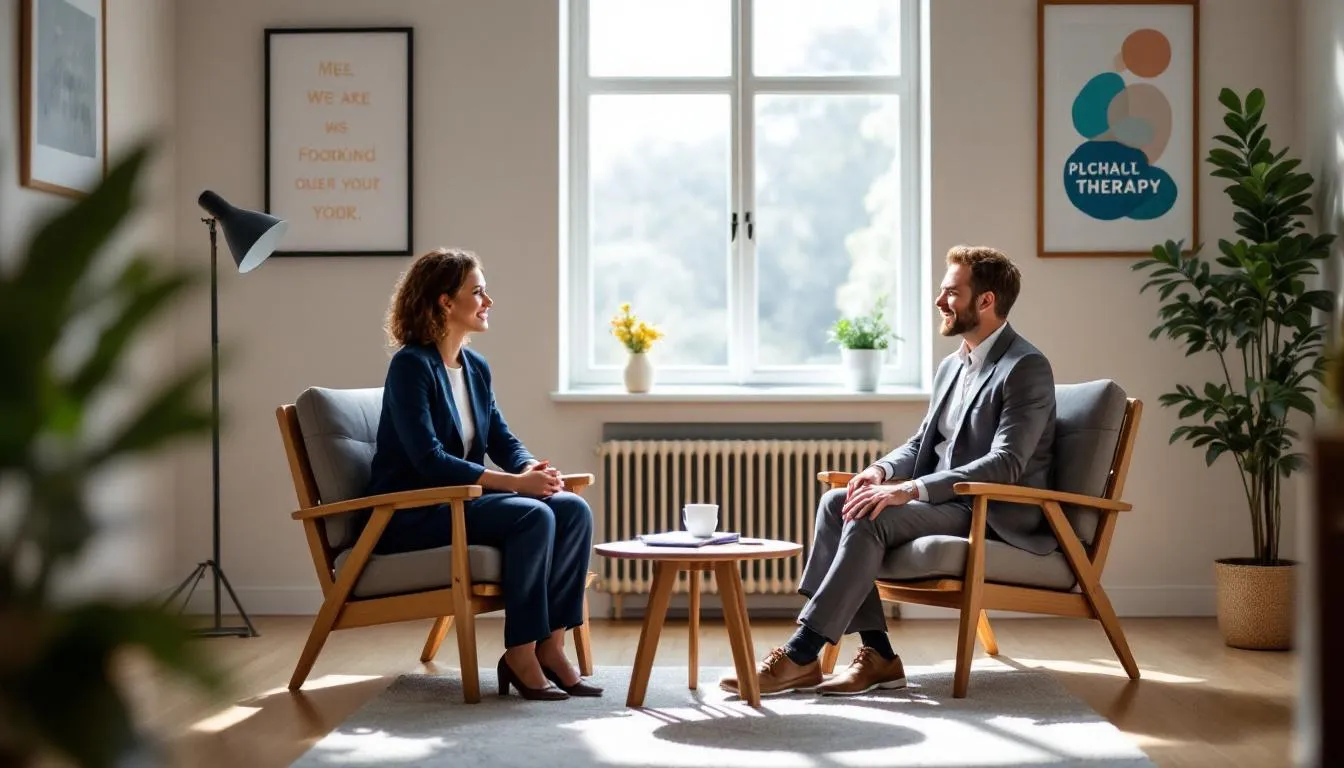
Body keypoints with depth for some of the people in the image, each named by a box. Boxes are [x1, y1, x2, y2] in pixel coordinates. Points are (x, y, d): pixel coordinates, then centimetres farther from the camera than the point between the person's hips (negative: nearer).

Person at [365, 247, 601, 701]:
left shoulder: (476, 368, 11)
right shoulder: (411, 365, -14)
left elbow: (502, 440, 12)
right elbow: (429, 461, -23)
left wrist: (532, 468, -13)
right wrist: (515, 482, -26)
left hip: (459, 501, 8)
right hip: (411, 514, -8)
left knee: (574, 510, -14)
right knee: (533, 516, -28)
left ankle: (550, 646, -13)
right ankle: (520, 655, -19)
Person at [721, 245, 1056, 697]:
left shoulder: (1026, 368, -12)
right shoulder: (952, 366, 17)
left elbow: (1005, 464, -23)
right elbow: (922, 443, 21)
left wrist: (911, 490, -30)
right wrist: (885, 469, -4)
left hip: (995, 516, -9)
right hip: (945, 502, 9)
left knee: (870, 520, -28)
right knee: (837, 503, -13)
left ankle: (801, 656, -25)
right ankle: (876, 655, -16)